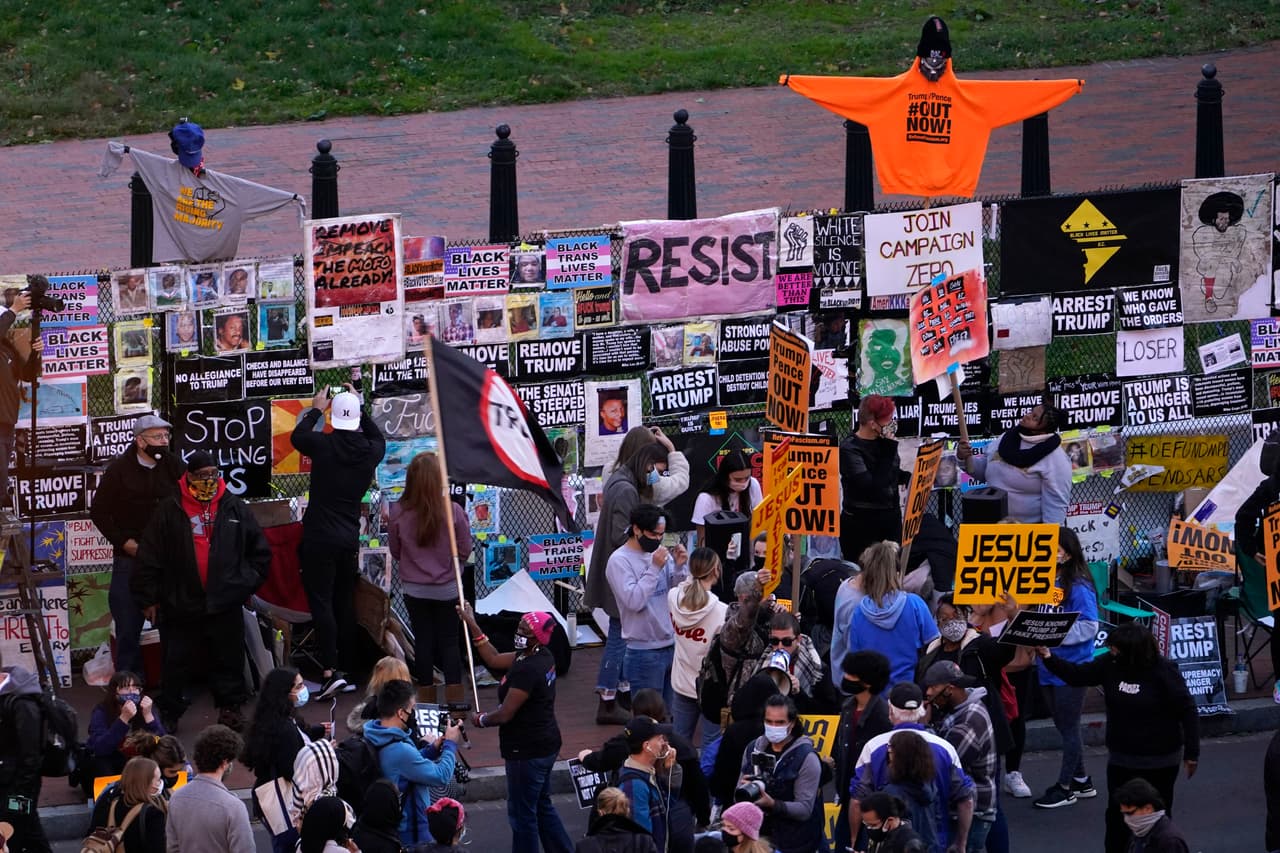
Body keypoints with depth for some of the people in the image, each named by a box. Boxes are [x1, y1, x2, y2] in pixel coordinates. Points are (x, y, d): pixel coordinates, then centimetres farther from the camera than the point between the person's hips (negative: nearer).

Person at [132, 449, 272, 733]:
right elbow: (150, 558, -1)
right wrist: (148, 598, -2)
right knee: (176, 662, 4)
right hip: (181, 605, -2)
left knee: (228, 659, 9)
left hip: (225, 603, 2)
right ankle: (169, 713, 15)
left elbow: (260, 551, 16)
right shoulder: (169, 512, -3)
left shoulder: (235, 509, 5)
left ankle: (230, 708, 22)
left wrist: (247, 582, 8)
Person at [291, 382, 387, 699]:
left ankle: (331, 670, -17)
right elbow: (379, 439, 27)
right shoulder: (369, 450, 0)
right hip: (350, 538, 5)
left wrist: (316, 410, 24)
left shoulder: (324, 445, -12)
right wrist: (360, 408, 32)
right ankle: (348, 668, 17)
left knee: (321, 603, -7)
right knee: (345, 602, 13)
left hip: (319, 538, -5)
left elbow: (297, 437, 11)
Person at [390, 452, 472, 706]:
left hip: (414, 588, 1)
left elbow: (395, 551, 1)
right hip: (447, 588, -1)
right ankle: (455, 701, 6)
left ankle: (427, 701, 16)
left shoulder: (399, 513, -13)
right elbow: (464, 551, -4)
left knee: (423, 641, 11)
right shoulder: (453, 511, -16)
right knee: (449, 642, 8)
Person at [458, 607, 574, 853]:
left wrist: (480, 720, -4)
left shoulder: (527, 670, -27)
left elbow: (505, 714, -25)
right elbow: (494, 659, 14)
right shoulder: (542, 657, 3)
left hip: (527, 752, -10)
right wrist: (472, 625, 12)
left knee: (522, 814, 2)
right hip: (545, 746, 10)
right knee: (542, 806, 23)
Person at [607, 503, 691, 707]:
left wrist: (680, 567, -9)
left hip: (671, 646, 6)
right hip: (644, 652, -6)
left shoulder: (660, 553, 7)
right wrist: (654, 568, -21)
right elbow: (633, 601, -22)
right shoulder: (619, 561, -10)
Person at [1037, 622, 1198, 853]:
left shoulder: (1163, 671, -19)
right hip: (1121, 758, 4)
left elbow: (1187, 712, -14)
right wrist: (1048, 657, -14)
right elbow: (1078, 675, 2)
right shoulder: (1110, 663, -6)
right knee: (1117, 815, 6)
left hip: (1159, 760, -4)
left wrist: (1191, 753, -13)